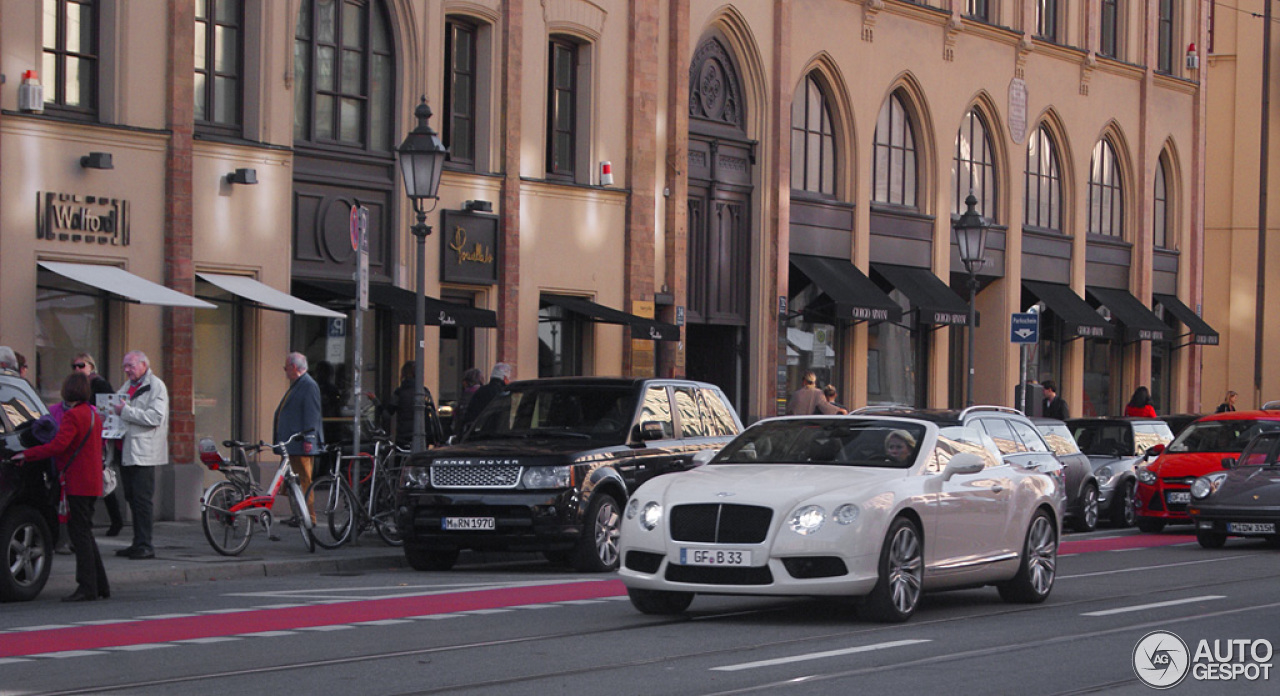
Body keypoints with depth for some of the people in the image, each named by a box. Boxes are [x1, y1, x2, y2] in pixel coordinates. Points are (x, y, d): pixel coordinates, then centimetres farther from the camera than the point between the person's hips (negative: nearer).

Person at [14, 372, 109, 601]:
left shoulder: (73, 416, -15)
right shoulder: (94, 414, 15)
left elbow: (58, 445, -25)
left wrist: (26, 454, -19)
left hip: (78, 484, -9)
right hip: (92, 482, 9)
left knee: (80, 534, -7)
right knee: (84, 533, 15)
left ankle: (87, 588, -7)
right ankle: (100, 585, 17)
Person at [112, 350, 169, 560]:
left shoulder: (156, 386, -6)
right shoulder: (127, 386, 21)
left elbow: (155, 417, -18)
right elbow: (116, 409, 31)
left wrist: (125, 411, -18)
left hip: (143, 452, -8)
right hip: (125, 451, 8)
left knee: (142, 499, -9)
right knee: (132, 499, 9)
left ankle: (144, 545, -8)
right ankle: (138, 543, 14)